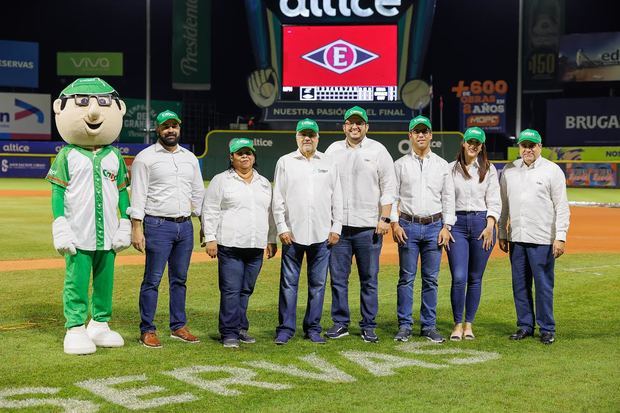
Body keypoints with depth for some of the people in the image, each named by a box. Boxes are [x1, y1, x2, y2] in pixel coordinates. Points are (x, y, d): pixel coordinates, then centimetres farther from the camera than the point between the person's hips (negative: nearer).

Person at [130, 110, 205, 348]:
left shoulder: (190, 158, 14)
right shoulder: (145, 158, -3)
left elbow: (198, 192, 18)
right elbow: (138, 196, -7)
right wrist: (136, 229, -13)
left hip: (185, 225, 5)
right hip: (158, 225, -5)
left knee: (179, 279, 11)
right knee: (152, 280, -2)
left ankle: (178, 326, 20)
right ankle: (147, 330, 5)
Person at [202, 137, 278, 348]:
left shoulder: (264, 183, 17)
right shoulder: (221, 180, 3)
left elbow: (270, 213, 22)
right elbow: (210, 211, 0)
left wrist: (271, 240, 17)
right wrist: (210, 239, -7)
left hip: (256, 246, 5)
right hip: (230, 245, -4)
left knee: (246, 290, 8)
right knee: (231, 290, -8)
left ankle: (240, 328, 18)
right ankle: (229, 333, -4)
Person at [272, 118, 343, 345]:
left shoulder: (328, 163, 11)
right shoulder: (285, 162, 6)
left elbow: (337, 199, 11)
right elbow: (278, 199, 3)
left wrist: (336, 228, 3)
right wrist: (282, 228, -5)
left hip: (322, 235, 2)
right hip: (293, 233, -2)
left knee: (318, 283, 6)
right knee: (289, 283, 0)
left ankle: (313, 328, 14)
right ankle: (285, 329, 7)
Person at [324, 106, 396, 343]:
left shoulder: (378, 150, 5)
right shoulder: (333, 150, 12)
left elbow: (388, 187, 2)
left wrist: (385, 219, -7)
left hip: (369, 226, -2)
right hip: (338, 226, 2)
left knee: (369, 279, 2)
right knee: (338, 277, 4)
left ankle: (368, 326, 9)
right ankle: (340, 323, 14)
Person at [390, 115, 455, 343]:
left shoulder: (442, 165, 9)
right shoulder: (400, 164, 5)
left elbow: (448, 198, 9)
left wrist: (446, 226, 0)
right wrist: (395, 223, -7)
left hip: (434, 226, 1)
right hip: (408, 226, -1)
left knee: (431, 279, 4)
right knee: (406, 278, 0)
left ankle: (429, 326, 10)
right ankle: (404, 326, 6)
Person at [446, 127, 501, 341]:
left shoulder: (489, 170, 8)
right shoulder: (451, 169, 9)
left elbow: (494, 202, 3)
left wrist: (490, 227, -9)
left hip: (482, 223, 0)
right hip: (457, 223, 0)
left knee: (475, 278, 4)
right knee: (458, 277, -9)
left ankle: (469, 324, 15)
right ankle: (457, 324, 3)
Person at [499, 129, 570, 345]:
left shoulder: (553, 171, -2)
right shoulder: (509, 171, 11)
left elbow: (561, 207, -4)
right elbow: (504, 205, 16)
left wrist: (560, 237, -11)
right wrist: (502, 234, 13)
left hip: (543, 240, -4)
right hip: (516, 238, 4)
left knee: (544, 284, -1)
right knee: (520, 285, 9)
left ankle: (547, 329, 9)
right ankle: (525, 326, 19)